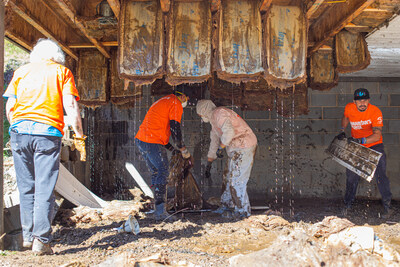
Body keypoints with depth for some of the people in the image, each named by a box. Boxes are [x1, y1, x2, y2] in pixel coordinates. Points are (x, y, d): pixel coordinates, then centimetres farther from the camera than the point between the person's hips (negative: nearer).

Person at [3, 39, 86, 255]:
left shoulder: (22, 71, 16)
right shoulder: (61, 71, 10)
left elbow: (9, 107, 10)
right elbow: (70, 105, -2)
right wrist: (79, 136, 1)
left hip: (20, 131, 3)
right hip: (48, 133, -3)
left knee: (26, 187, 12)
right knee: (44, 189, -1)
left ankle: (28, 236, 17)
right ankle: (41, 241, -3)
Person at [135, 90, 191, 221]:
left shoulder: (161, 102, 29)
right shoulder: (176, 104, -1)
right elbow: (175, 129, -9)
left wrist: (173, 150, 25)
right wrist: (184, 150, 1)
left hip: (141, 140, 9)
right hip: (153, 143, -9)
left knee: (155, 173, 15)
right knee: (163, 173, -4)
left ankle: (158, 209, 17)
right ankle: (160, 212, -8)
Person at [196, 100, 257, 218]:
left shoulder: (219, 113, -11)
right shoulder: (214, 120, 21)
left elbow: (229, 132, -28)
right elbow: (214, 142, 29)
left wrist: (221, 148, -15)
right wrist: (208, 164, 30)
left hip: (243, 148, -10)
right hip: (236, 150, 10)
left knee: (236, 180, -6)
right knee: (229, 178, 17)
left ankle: (243, 211, 4)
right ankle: (227, 206, 30)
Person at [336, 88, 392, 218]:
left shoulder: (375, 112, -24)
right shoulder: (349, 108, -13)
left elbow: (377, 135, -30)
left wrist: (360, 140, -42)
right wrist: (342, 131, 1)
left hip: (374, 145, -2)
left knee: (380, 174, -9)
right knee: (352, 175, 3)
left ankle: (387, 204, 8)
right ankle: (347, 204, 19)